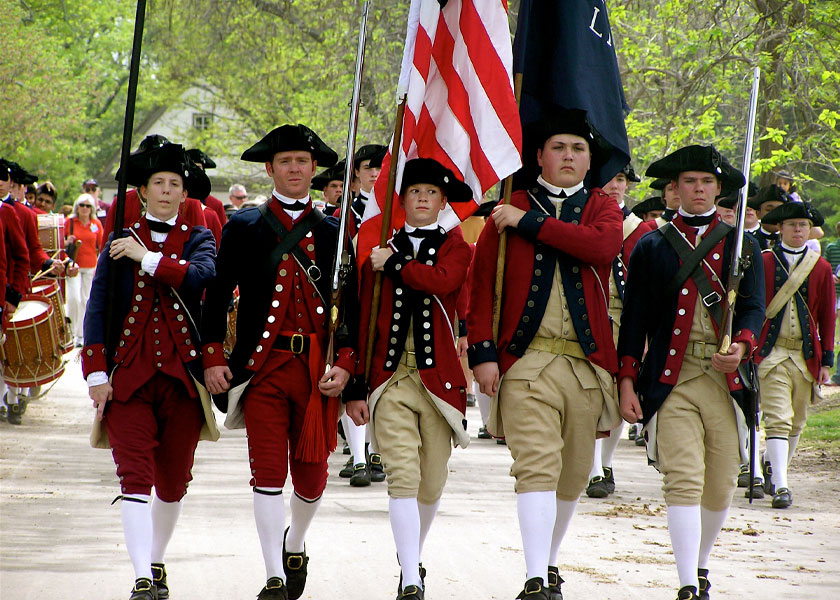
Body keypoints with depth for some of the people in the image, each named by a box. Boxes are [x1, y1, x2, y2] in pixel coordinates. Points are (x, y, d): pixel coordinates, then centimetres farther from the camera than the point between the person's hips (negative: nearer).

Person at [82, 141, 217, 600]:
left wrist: (146, 258, -18)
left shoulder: (198, 240, 8)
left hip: (182, 374, 1)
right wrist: (96, 372, -5)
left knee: (173, 480, 9)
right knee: (135, 476, -13)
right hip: (129, 374, -1)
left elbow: (201, 275, -16)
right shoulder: (120, 242, 8)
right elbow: (97, 308, 3)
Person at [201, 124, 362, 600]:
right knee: (269, 470, -8)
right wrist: (213, 357, -4)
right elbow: (219, 294, 5)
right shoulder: (244, 228, 6)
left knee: (312, 473, 4)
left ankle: (296, 544, 34)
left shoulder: (333, 232, 9)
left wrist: (345, 363, -4)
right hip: (263, 366, -1)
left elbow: (351, 304, 7)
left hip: (319, 369, 1)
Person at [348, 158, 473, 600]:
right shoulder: (380, 250, 10)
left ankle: (411, 556, 32)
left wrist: (394, 264, -10)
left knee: (432, 483, 7)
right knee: (403, 476, -14)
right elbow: (363, 321, 8)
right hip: (390, 379, -1)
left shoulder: (454, 245, 8)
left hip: (439, 377, 1)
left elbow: (444, 280, -17)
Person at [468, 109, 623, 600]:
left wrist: (531, 223, -13)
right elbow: (481, 283, 4)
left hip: (588, 361, 3)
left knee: (573, 475, 10)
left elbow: (604, 246, -14)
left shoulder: (603, 208, 11)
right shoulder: (510, 209, 7)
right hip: (527, 360, -3)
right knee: (537, 466, -16)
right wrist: (482, 352, -7)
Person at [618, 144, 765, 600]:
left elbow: (754, 307, 2)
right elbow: (633, 318, 7)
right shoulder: (651, 247, 9)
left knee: (720, 486, 7)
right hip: (671, 382, -2)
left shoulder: (743, 245, 12)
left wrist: (741, 347, -19)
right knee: (683, 480, -14)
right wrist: (627, 381, -1)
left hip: (727, 380, 2)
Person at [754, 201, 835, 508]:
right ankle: (780, 486, -16)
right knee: (778, 420, -13)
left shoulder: (821, 268, 7)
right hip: (771, 353, -3)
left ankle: (773, 466, 34)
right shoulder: (762, 263, 1)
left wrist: (826, 360, 5)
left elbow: (827, 317, 9)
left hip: (806, 356, 3)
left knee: (796, 423, 12)